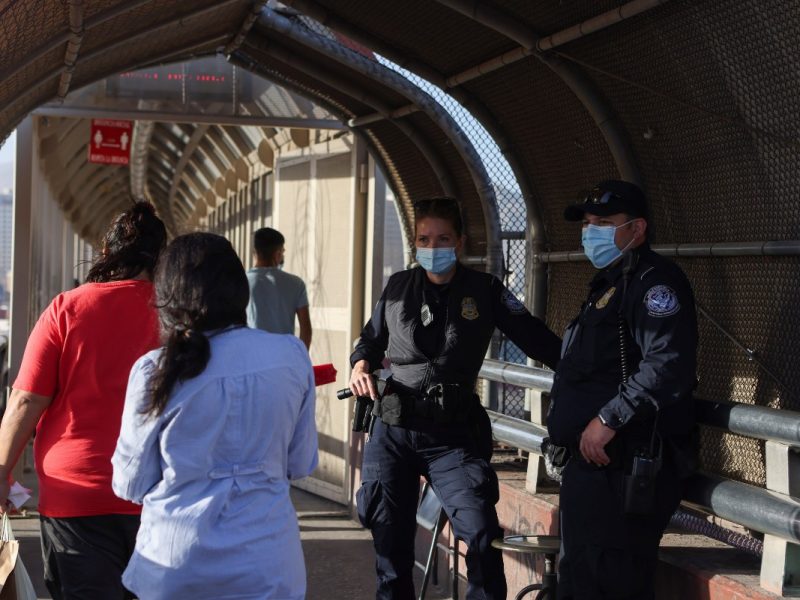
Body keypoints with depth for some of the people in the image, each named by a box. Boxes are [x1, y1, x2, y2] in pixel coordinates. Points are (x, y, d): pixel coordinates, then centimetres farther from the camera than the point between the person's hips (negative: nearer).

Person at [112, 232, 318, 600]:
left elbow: (131, 486, -1)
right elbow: (300, 465, 6)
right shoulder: (293, 356, -4)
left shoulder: (154, 371, -10)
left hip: (173, 569, -1)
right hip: (264, 565, 1)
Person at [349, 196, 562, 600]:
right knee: (390, 539, 9)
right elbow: (372, 339, 20)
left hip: (453, 436, -2)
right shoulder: (398, 287, 7)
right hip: (393, 431, 3)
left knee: (481, 533, -16)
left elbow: (536, 339, -2)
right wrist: (361, 365, -1)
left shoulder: (485, 291, 0)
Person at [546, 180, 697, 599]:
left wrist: (609, 419, -25)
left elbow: (668, 364, -26)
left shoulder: (652, 280, -12)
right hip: (593, 461, 11)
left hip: (624, 466, -11)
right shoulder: (609, 284, 22)